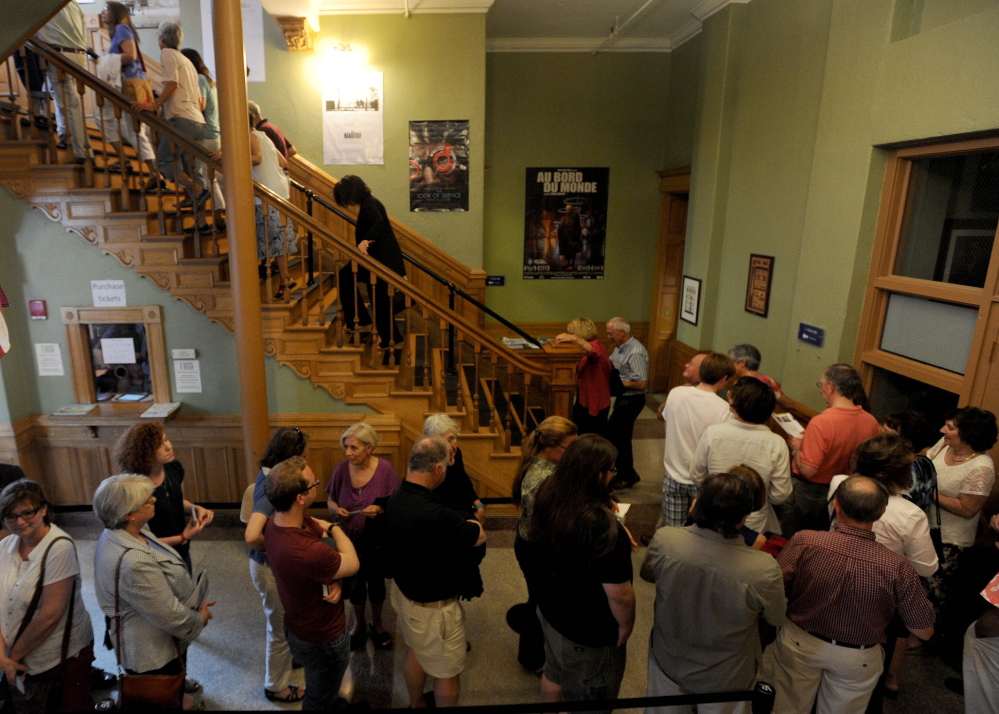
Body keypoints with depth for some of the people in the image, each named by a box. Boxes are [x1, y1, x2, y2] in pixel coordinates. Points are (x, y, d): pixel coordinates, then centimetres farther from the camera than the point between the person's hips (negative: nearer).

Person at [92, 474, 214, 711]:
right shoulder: (133, 562, -38)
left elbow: (166, 578, 6)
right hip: (154, 652, -8)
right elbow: (170, 616, -29)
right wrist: (200, 618, -10)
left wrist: (196, 601, 1)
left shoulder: (121, 533, -7)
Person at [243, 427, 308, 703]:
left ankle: (285, 658, 55)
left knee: (283, 624, 31)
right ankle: (276, 687, 36)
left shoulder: (269, 474, -6)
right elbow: (252, 536, -44)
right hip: (272, 567, -9)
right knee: (280, 628, 14)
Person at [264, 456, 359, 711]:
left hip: (301, 626, 8)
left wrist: (335, 581, -22)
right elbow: (352, 563, -24)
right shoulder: (304, 552, -44)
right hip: (322, 638, -8)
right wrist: (333, 527, -10)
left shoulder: (279, 519, -15)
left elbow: (324, 557, -4)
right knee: (320, 701, 23)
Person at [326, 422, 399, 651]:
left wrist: (380, 510, -32)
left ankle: (377, 624, 47)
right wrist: (335, 509, -20)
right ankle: (358, 624, 49)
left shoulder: (385, 468, -20)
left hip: (377, 540, -1)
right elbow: (330, 500, 1)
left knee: (376, 582, 20)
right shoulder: (341, 469, -13)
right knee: (356, 583, 22)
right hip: (350, 538, 2)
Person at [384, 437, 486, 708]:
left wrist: (457, 523, -10)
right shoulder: (435, 516, -39)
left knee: (415, 652, 31)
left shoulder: (396, 500, -10)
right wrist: (469, 523, -2)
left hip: (404, 590, 9)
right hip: (432, 605, -9)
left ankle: (417, 705, 53)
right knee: (447, 673, 15)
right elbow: (480, 536, -21)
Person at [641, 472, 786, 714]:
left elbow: (647, 574, -6)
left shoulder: (663, 541, -30)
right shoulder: (764, 570, -35)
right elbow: (776, 619, -11)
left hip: (669, 664, 1)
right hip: (725, 679, -1)